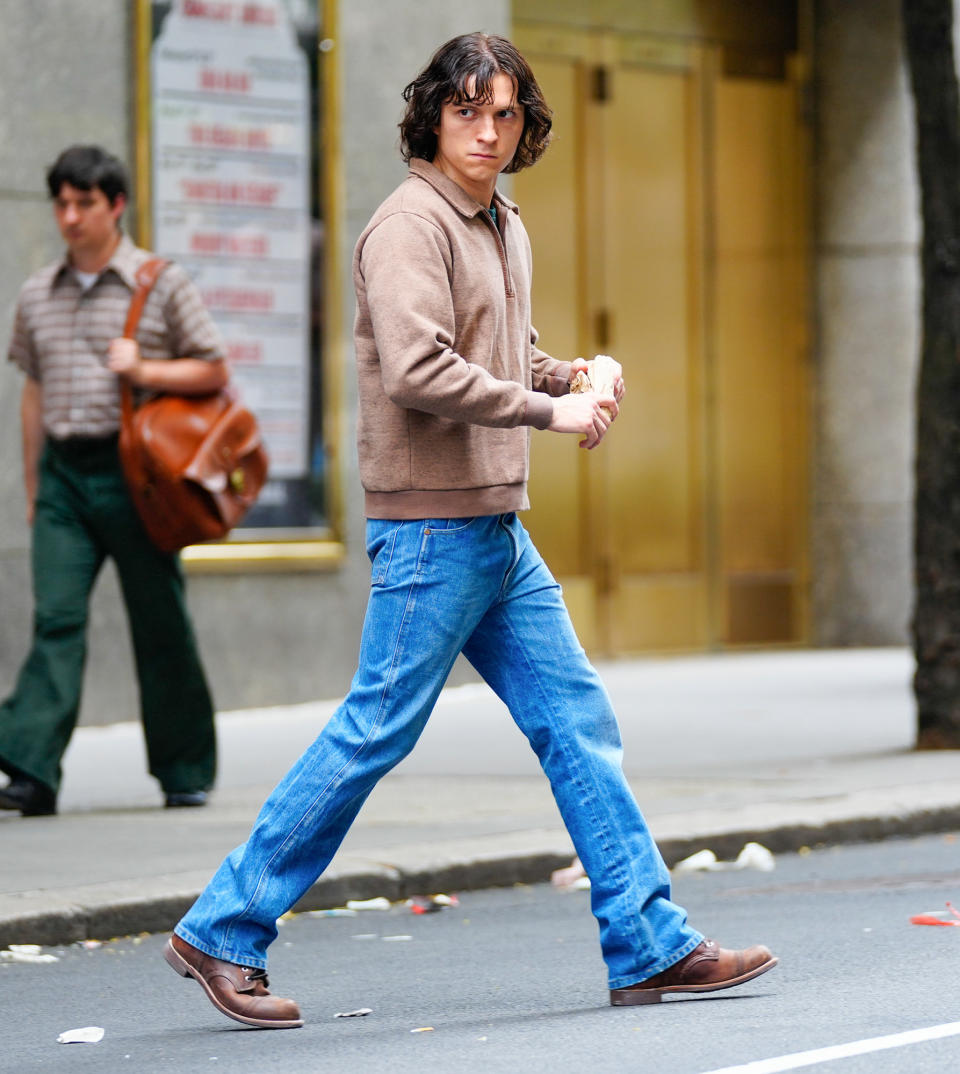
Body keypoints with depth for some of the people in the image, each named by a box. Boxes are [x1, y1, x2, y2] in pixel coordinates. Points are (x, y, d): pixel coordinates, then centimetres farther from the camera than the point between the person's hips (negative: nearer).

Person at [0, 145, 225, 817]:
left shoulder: (163, 284, 0)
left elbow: (213, 370, 3)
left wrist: (143, 371, -13)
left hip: (131, 469, -3)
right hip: (63, 473, 3)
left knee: (160, 620, 4)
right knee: (56, 617, -9)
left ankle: (186, 770, 16)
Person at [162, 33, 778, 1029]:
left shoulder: (504, 226, 16)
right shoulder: (410, 224, -12)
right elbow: (419, 369, -24)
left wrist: (573, 376, 7)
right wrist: (548, 409, -19)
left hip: (499, 533, 9)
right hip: (430, 526, -9)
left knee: (578, 722, 7)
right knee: (375, 732, -6)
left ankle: (651, 945, 10)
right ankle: (222, 933, 3)